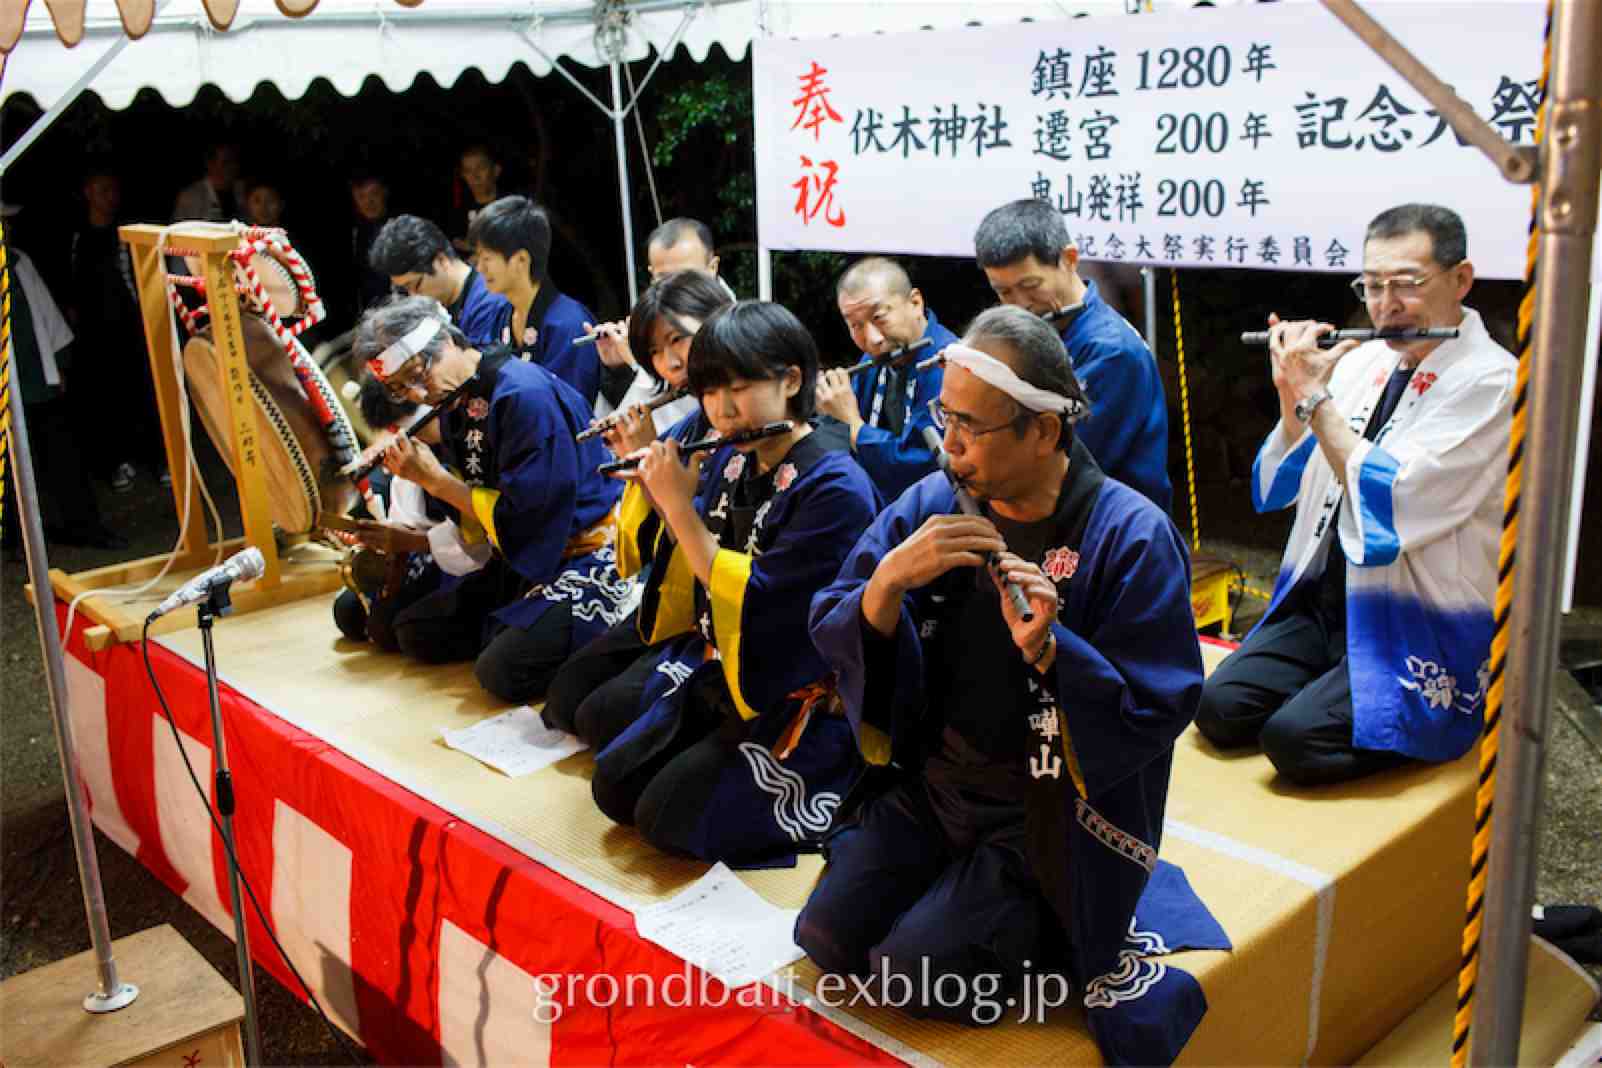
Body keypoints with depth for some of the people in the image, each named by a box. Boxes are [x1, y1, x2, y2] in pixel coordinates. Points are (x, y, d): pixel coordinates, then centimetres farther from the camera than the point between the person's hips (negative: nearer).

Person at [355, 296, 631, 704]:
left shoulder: (526, 394, -23)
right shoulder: (457, 406, 5)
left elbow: (522, 518, -23)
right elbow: (474, 523, 12)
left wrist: (435, 480, -15)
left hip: (584, 556, -9)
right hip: (521, 560, 9)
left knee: (502, 670, -25)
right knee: (415, 631, 8)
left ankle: (607, 639, -2)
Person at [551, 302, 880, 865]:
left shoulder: (836, 488, -23)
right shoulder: (729, 463, 0)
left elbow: (751, 603, -28)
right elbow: (669, 555, 11)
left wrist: (679, 505, -25)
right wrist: (653, 484, -4)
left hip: (796, 694, -8)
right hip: (716, 664, 8)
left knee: (668, 818, -15)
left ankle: (832, 795, 1)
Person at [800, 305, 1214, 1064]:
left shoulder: (1131, 537, -16)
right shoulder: (931, 503, -3)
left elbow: (1158, 714, -18)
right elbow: (831, 636, -6)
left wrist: (1045, 647, -33)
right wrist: (890, 578, -26)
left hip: (1051, 813, -5)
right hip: (931, 779, 5)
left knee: (914, 971, -16)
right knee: (827, 936, -6)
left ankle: (1064, 929, 9)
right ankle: (966, 892, 16)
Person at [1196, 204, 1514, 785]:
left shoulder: (1491, 383, -14)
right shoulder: (1361, 361, 8)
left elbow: (1389, 506, -25)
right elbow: (1278, 490, 9)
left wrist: (1314, 396, -17)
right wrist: (1292, 399, -8)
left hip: (1421, 631, -6)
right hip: (1320, 603, 6)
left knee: (1295, 738, -22)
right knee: (1221, 709, -10)